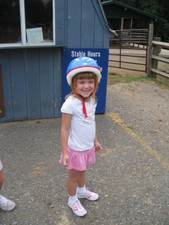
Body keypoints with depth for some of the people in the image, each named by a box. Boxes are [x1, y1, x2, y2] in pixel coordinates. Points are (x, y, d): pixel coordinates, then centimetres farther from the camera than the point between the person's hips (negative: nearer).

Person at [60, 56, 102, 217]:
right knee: (74, 175, 16)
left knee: (82, 171, 28)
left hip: (88, 147, 6)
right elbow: (65, 129, -21)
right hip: (76, 149, -6)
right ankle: (72, 200, 40)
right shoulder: (70, 103, -27)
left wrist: (95, 141, 16)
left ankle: (82, 191, 55)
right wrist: (65, 152, -18)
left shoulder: (92, 101, -5)